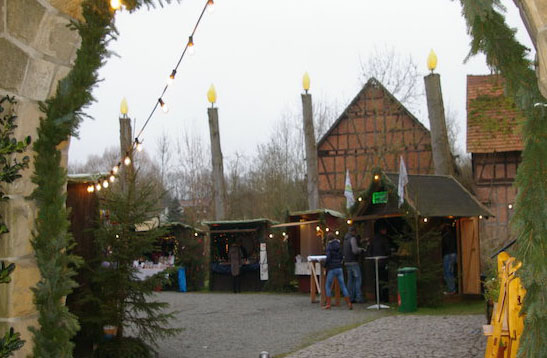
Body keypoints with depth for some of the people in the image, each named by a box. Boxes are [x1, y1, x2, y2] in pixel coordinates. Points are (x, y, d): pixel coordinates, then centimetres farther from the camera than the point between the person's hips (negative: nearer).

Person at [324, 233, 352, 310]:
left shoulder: (329, 246, -8)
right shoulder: (338, 246, 8)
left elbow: (328, 258, -15)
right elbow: (341, 257, 12)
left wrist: (325, 266, 0)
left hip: (332, 269, -5)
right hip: (339, 268, 5)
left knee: (327, 286, 7)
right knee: (343, 286, 6)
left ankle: (328, 304, 2)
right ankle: (349, 303, 0)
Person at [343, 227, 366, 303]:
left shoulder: (346, 239, 15)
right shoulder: (353, 238, -12)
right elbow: (355, 250, -19)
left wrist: (360, 249, 22)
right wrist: (361, 250, -1)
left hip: (347, 262, 8)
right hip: (353, 262, -8)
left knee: (350, 280, 9)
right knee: (358, 279, -4)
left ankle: (351, 298, 7)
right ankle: (359, 297, -8)